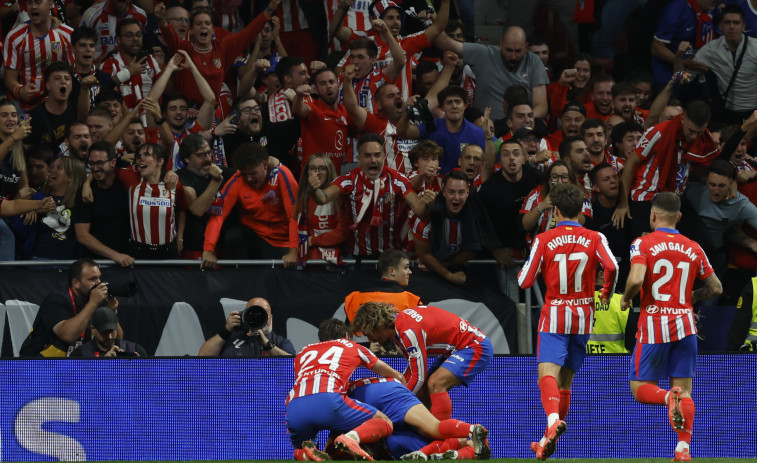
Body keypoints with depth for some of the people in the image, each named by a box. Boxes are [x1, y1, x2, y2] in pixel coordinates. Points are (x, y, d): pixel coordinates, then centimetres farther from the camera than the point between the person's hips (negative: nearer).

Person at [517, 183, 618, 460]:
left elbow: (525, 282, -5)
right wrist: (607, 292, 5)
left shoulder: (543, 240, -3)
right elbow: (611, 266, -15)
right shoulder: (595, 239, 2)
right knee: (566, 379, 14)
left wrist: (527, 268, 18)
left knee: (548, 372, -15)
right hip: (583, 316, 3)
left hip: (554, 316, -3)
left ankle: (553, 419, -45)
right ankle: (550, 440, 17)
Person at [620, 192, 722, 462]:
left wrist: (626, 299, 0)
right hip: (684, 324, 3)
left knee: (640, 388, 5)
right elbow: (715, 288, 13)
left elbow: (636, 280, -20)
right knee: (685, 389, 6)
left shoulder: (643, 244, -5)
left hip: (653, 327, -3)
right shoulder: (693, 248, 7)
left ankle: (669, 398, -28)